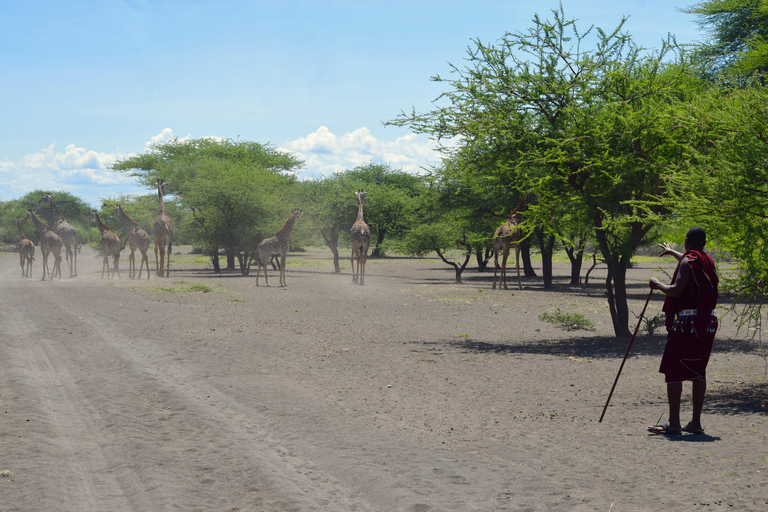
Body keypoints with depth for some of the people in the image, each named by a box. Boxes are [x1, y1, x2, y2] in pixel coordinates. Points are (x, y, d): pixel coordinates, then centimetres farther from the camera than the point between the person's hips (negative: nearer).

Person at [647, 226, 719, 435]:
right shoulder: (708, 262, 15)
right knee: (698, 372, 13)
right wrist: (672, 252, 55)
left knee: (673, 371, -4)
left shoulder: (687, 262, -9)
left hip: (687, 321, -7)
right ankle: (696, 422, 14)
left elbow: (677, 291, -20)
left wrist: (658, 285, -2)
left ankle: (673, 423, -8)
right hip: (707, 322, 7)